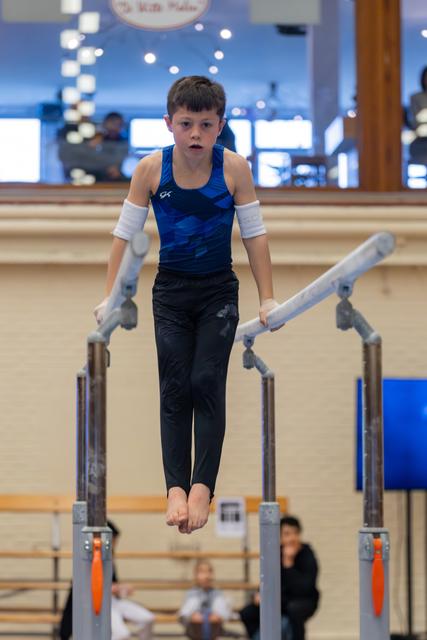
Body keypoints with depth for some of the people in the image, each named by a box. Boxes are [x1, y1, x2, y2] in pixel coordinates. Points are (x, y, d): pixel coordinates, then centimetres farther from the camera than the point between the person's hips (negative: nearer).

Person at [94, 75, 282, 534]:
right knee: (175, 388, -5)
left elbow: (254, 234, -3)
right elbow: (125, 233, -3)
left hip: (219, 290, -1)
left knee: (207, 383, -10)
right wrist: (109, 298, -4)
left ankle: (202, 486, -12)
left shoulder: (234, 168, -12)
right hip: (171, 290, 1)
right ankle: (176, 487, -11)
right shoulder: (151, 169, -11)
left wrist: (267, 299, -2)